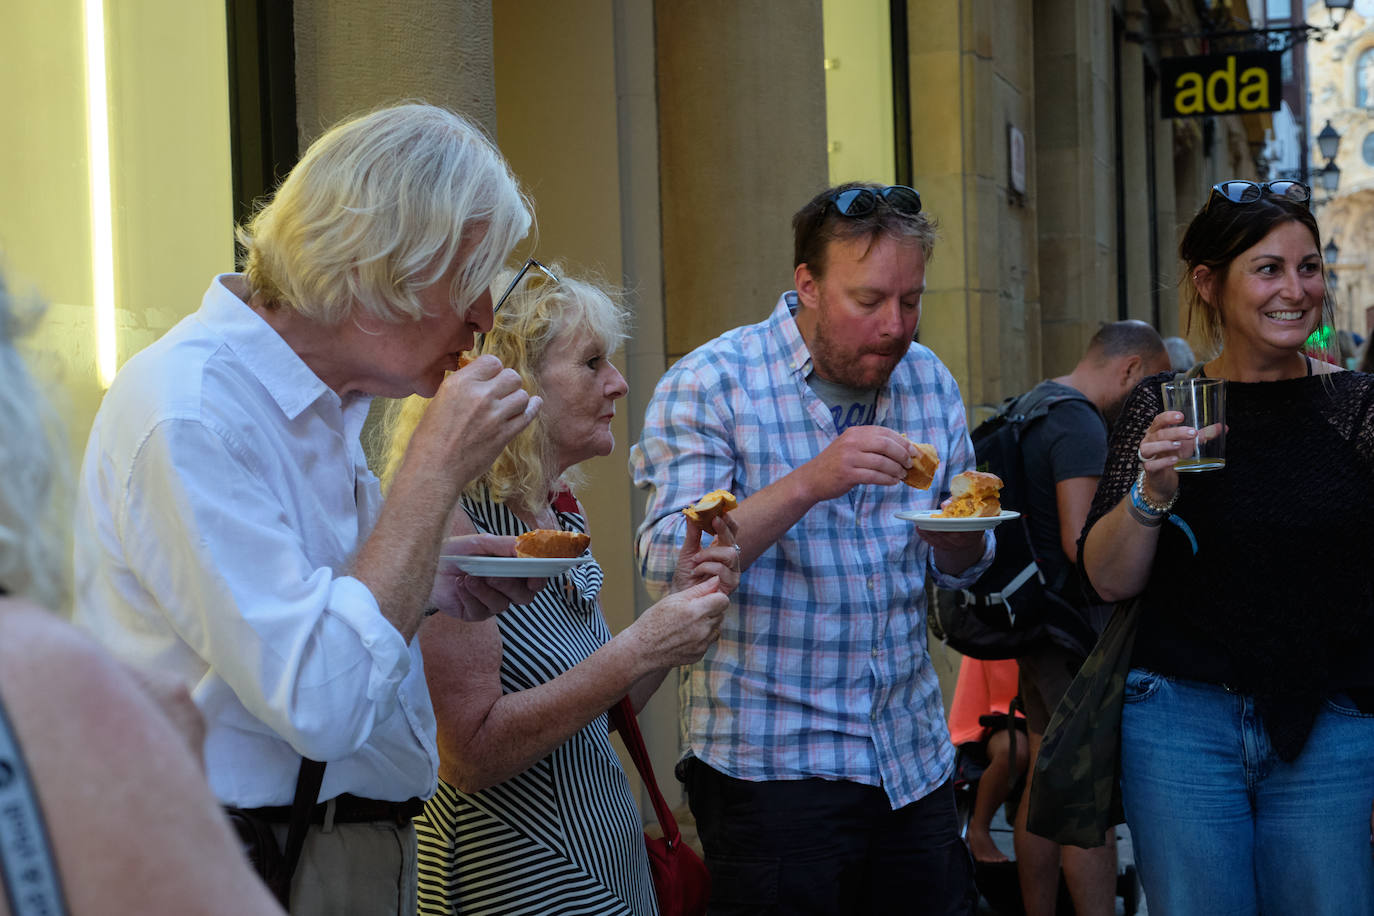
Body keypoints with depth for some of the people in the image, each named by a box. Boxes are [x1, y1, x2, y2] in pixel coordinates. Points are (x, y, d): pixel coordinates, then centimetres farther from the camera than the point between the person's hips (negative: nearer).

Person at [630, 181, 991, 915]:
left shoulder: (929, 380, 6)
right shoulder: (709, 383, -10)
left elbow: (957, 571, 12)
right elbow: (667, 562, -20)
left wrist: (959, 537, -12)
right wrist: (808, 483, -30)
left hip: (914, 758, 5)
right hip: (770, 765, -5)